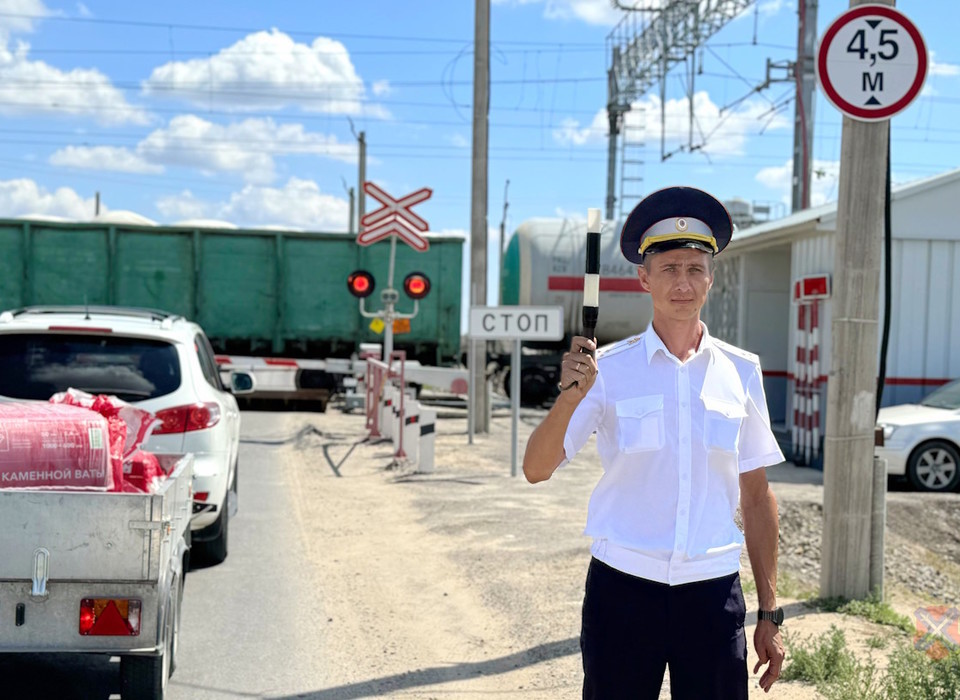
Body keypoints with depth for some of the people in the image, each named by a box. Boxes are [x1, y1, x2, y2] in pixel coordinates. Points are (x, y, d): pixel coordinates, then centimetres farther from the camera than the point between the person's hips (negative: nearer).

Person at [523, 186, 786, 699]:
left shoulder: (741, 372, 5)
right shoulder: (609, 369, -2)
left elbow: (756, 496, 10)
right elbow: (536, 470, -8)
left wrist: (769, 611, 10)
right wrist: (570, 395, -24)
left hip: (713, 593, 2)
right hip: (623, 586, -2)